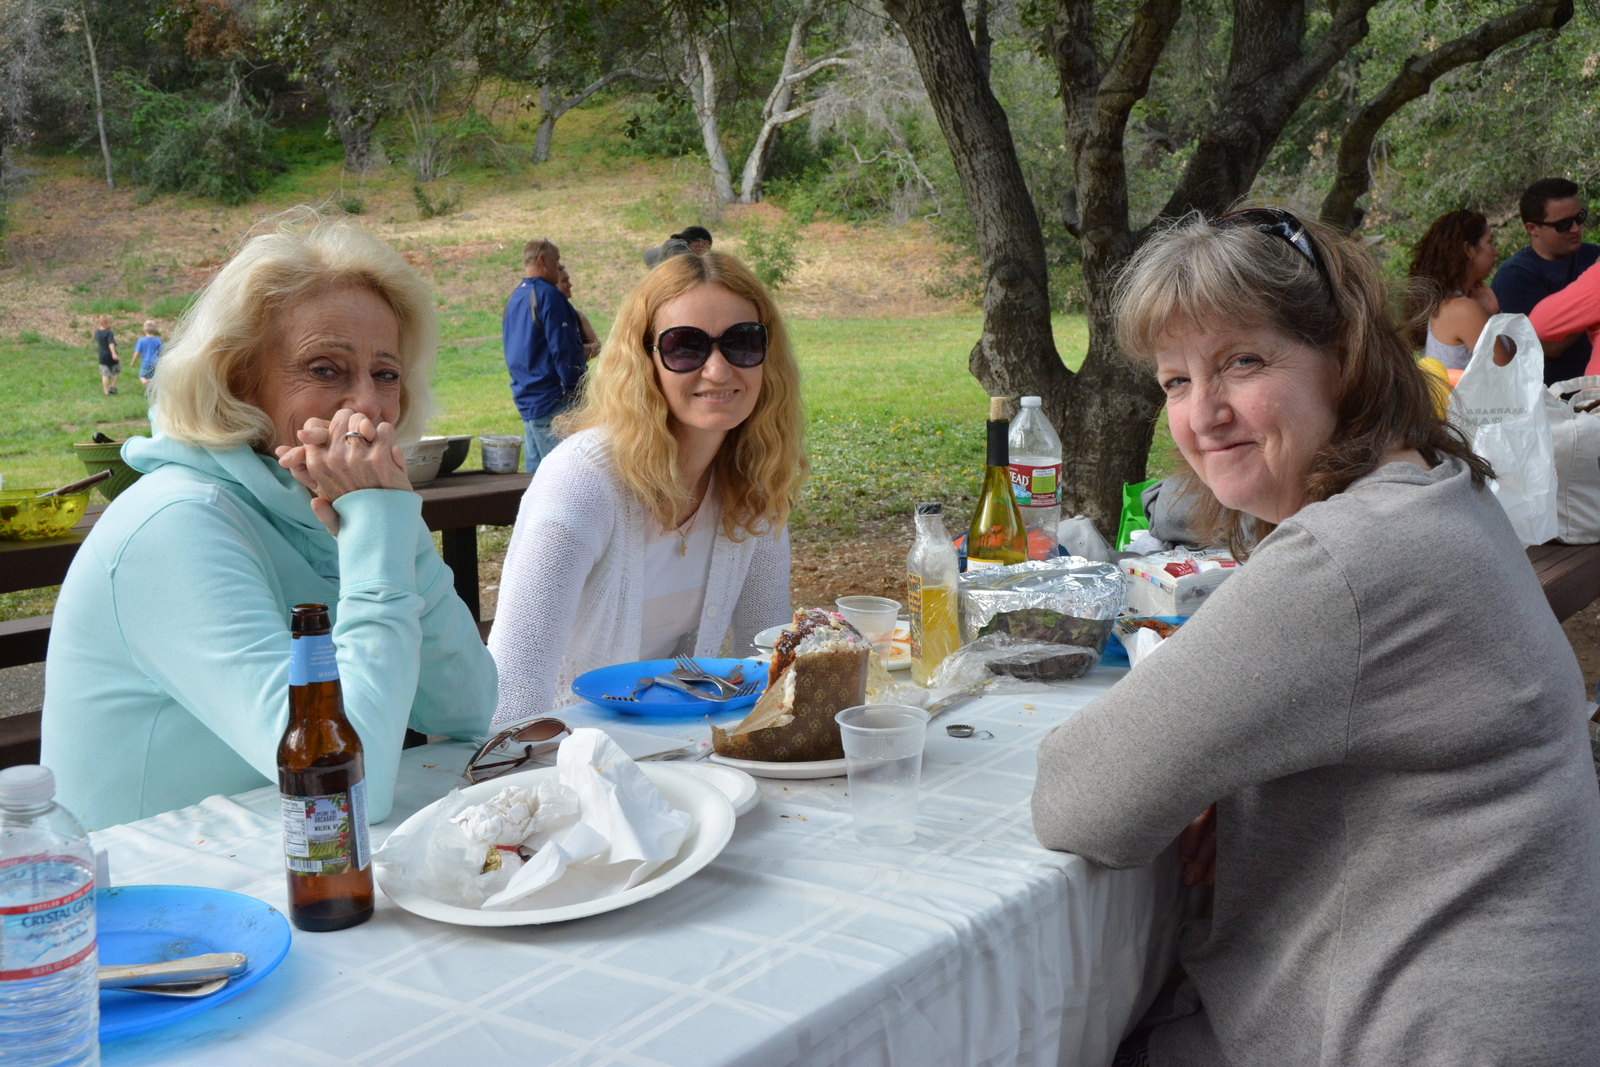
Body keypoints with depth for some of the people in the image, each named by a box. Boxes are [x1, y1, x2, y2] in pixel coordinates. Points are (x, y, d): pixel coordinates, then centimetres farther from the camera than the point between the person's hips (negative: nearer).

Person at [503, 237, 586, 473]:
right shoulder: (547, 295, -12)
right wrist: (575, 390, -11)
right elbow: (563, 349, -17)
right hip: (552, 401, -9)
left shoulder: (514, 298, 16)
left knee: (534, 471, 11)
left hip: (526, 400, 9)